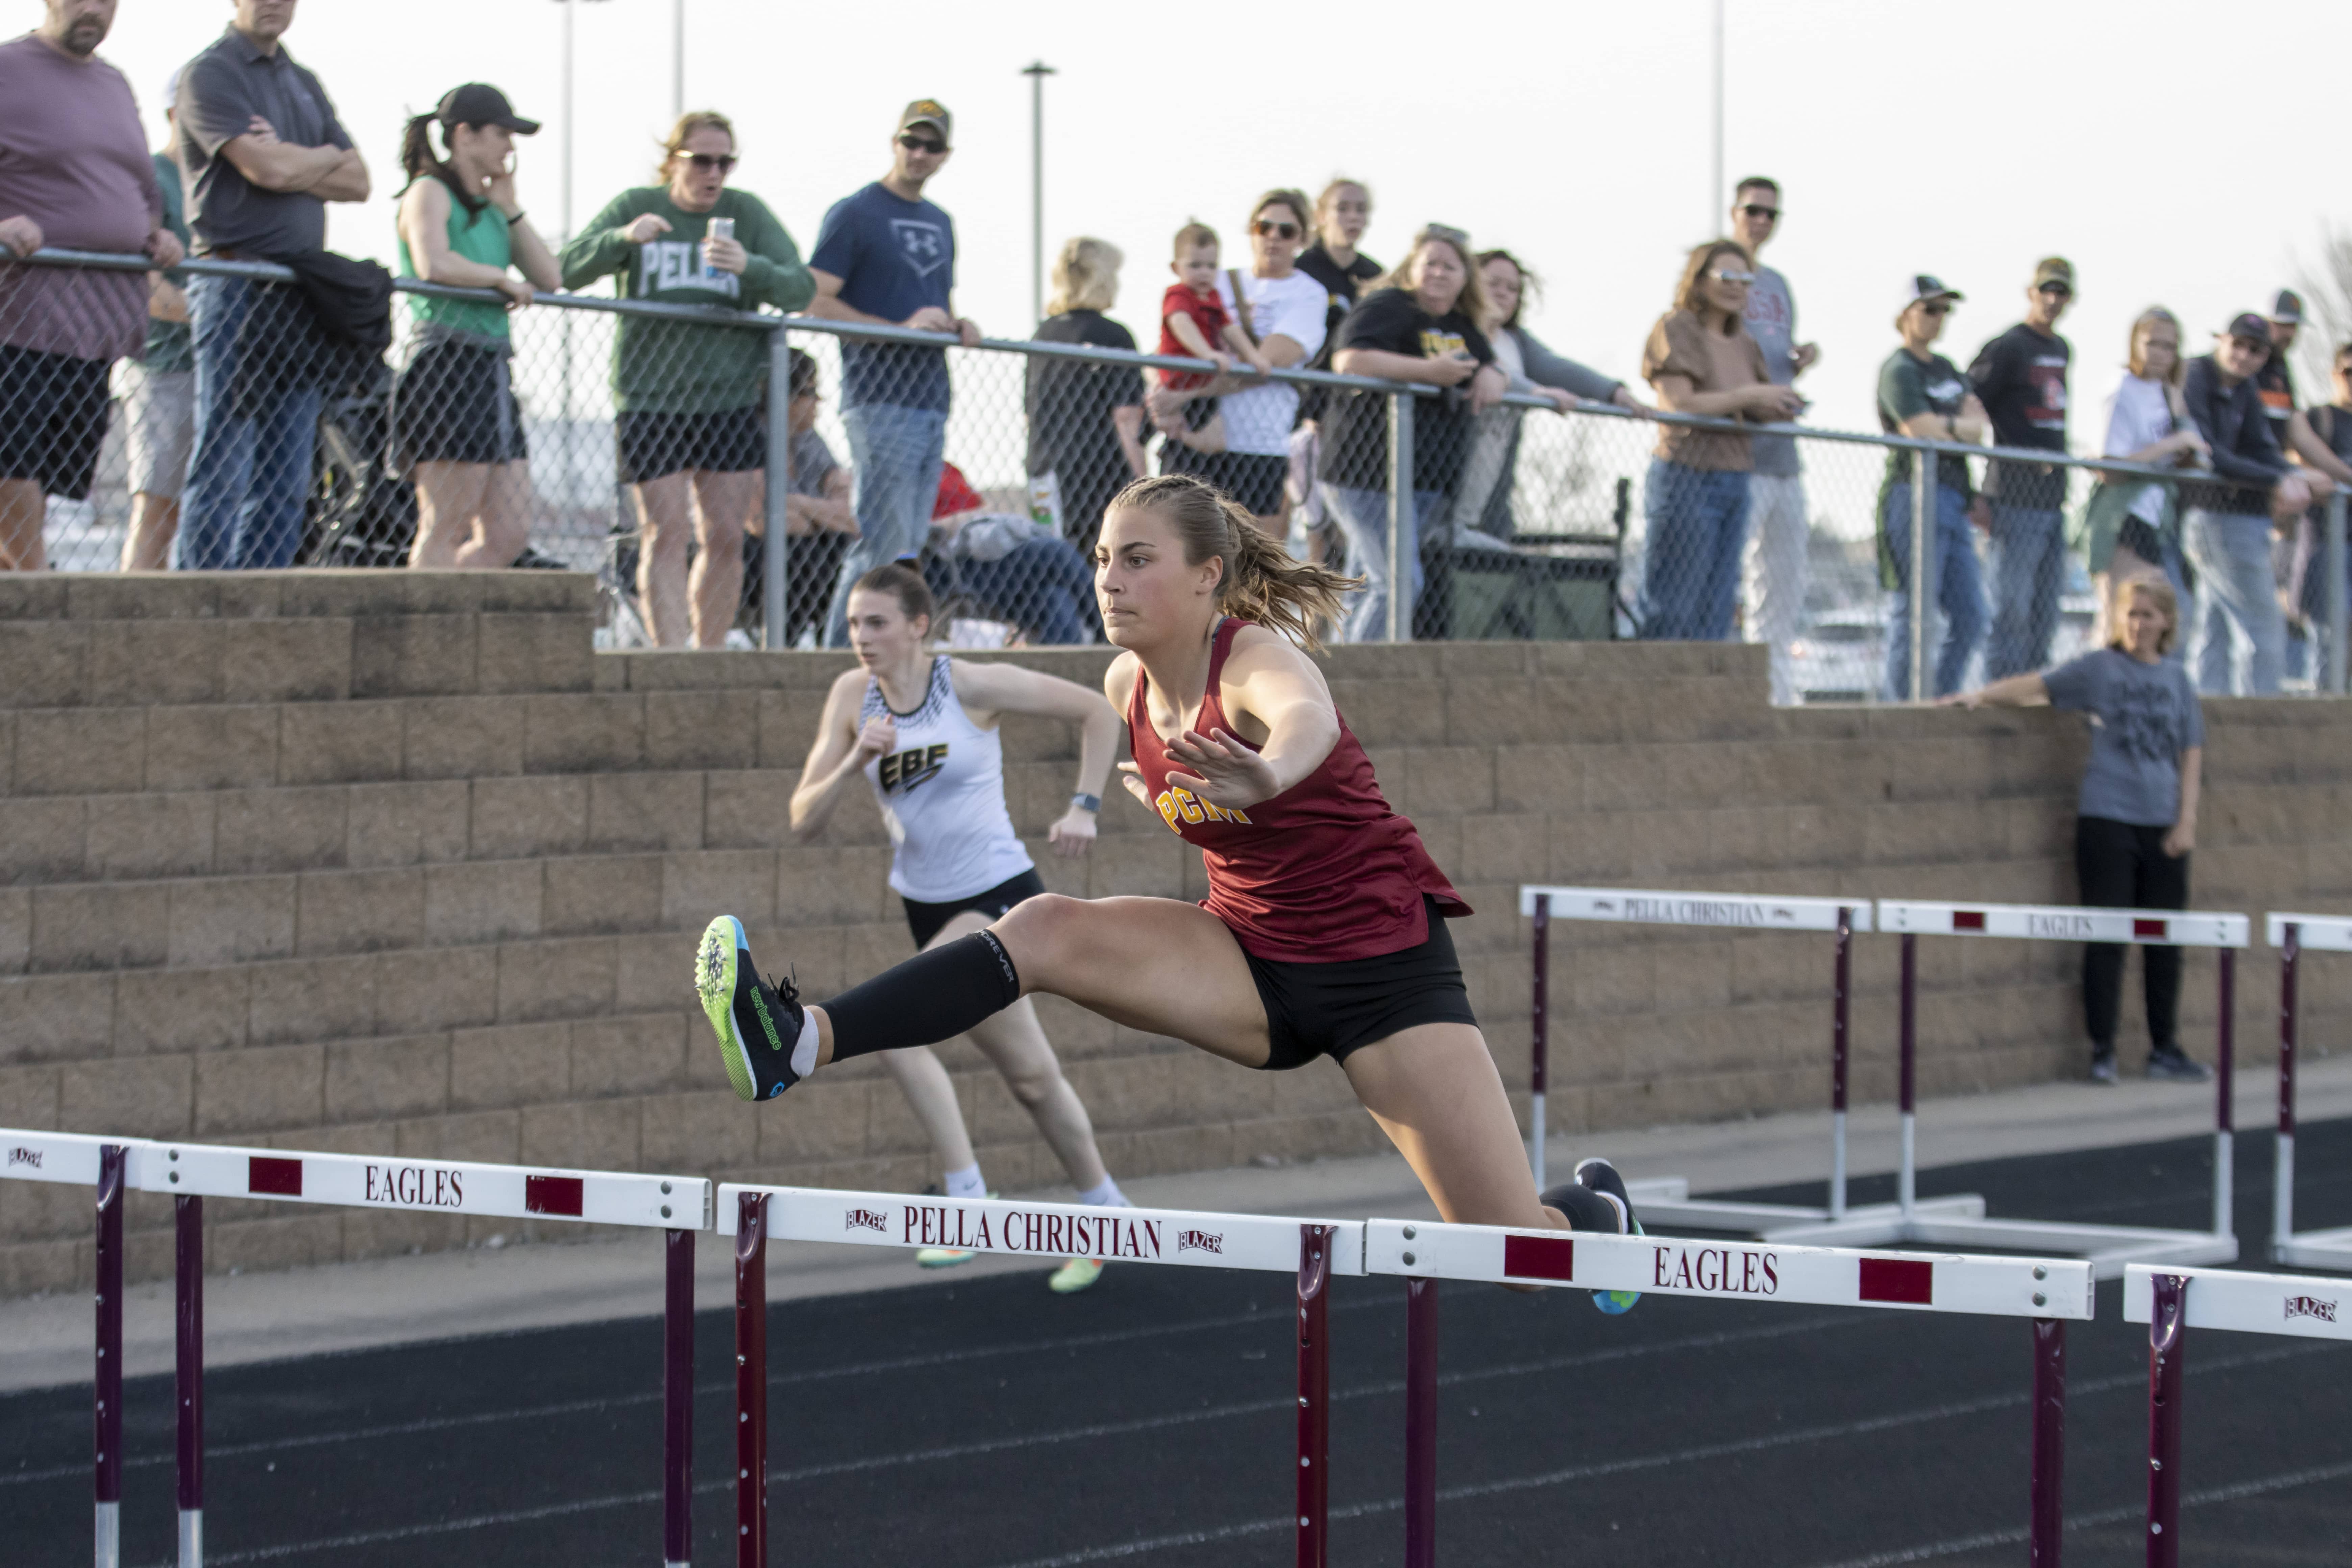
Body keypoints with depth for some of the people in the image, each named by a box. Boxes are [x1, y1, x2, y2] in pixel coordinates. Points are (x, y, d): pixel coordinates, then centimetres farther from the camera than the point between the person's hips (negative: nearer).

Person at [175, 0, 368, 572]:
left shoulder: (305, 85, 20)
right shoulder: (210, 74, -3)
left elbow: (357, 181, 11)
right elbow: (268, 169, -16)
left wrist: (290, 163, -6)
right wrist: (326, 158, 4)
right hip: (236, 287, -7)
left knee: (285, 481, 4)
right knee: (221, 474, -9)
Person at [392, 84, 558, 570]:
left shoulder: (489, 206, 20)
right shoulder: (431, 192, -4)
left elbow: (550, 278, 14)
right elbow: (433, 264, -24)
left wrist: (510, 208, 9)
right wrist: (502, 279, -10)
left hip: (491, 371, 9)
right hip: (447, 364, -9)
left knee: (509, 537, 6)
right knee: (444, 534, -8)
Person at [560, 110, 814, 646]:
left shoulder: (746, 213, 7)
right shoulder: (635, 207, 4)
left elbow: (802, 288, 0)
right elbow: (568, 271, -4)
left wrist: (750, 268, -21)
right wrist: (623, 239, -23)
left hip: (731, 399, 2)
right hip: (650, 399, -2)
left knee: (725, 539, 2)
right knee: (666, 536, -7)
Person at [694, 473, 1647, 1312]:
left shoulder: (1255, 658, -23)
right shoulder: (1128, 684, -2)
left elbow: (1306, 716, -51)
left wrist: (1269, 775, -71)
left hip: (1382, 963, -6)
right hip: (1250, 960, 6)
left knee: (1520, 1253, -7)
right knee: (1044, 930, -19)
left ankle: (1594, 1210, 29)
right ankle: (802, 1046, -30)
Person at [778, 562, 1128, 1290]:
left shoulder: (972, 685, -15)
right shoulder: (854, 695, -3)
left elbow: (1097, 711, -3)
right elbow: (804, 821, -6)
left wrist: (1085, 807, -12)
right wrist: (855, 764, -23)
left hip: (999, 895, -6)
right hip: (929, 906, 6)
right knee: (1030, 1075, 8)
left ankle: (965, 1192, -14)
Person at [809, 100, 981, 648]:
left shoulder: (940, 223, 21)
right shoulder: (855, 214, -2)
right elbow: (814, 301, -10)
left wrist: (959, 327, 8)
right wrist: (899, 328, -18)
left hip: (932, 402, 8)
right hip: (880, 401, -8)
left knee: (908, 548, 5)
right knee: (885, 546, -13)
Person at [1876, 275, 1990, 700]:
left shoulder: (1946, 369, 21)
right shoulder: (1899, 371, -6)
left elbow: (1978, 423, 11)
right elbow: (1922, 434, -16)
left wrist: (1945, 425, -8)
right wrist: (1963, 428, 0)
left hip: (1953, 501, 9)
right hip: (1915, 494, -9)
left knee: (1970, 619, 6)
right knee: (1915, 614, -9)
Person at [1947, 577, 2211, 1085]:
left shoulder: (2176, 680, 9)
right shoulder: (2100, 668, 3)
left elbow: (2191, 752, 9)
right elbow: (2040, 688, 0)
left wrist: (2186, 821, 2)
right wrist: (1983, 696, -13)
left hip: (2163, 825, 3)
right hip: (2107, 819, -3)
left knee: (2165, 942, 6)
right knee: (2106, 938, -2)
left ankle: (2165, 1050, 17)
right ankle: (2102, 1052, 4)